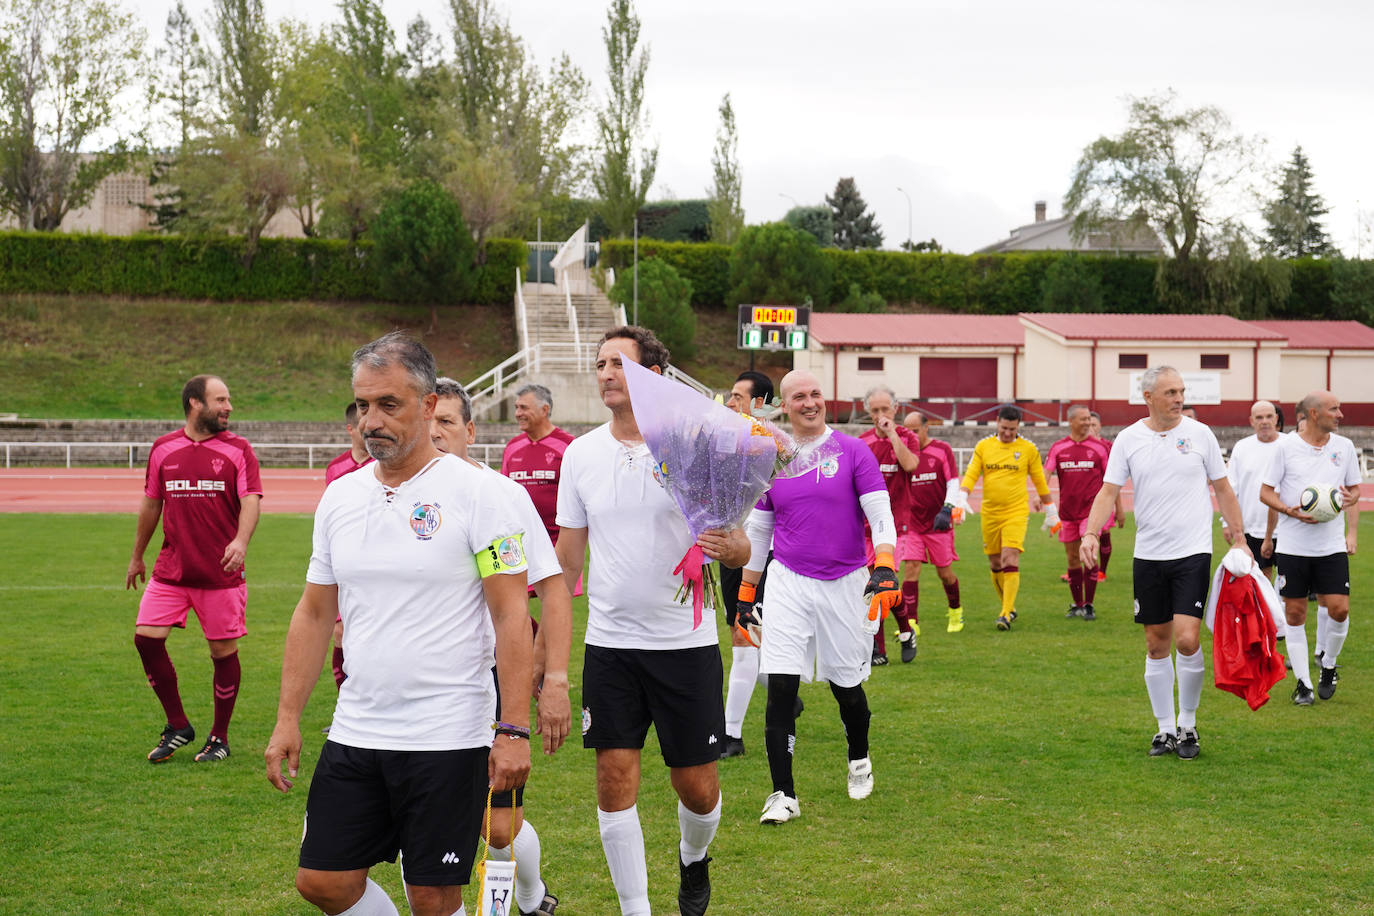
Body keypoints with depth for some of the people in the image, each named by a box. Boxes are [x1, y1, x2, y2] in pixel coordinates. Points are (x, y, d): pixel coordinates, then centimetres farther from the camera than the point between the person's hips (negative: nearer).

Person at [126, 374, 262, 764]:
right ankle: (178, 726, 11)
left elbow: (251, 500, -11)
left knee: (224, 651, 1)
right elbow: (151, 503, 17)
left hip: (222, 572, -3)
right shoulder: (163, 449, 7)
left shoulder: (238, 450, -1)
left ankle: (220, 738, 18)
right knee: (147, 637, -6)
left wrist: (241, 541, -30)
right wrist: (137, 556, 23)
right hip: (171, 569, 3)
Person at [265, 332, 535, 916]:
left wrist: (514, 730, -16)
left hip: (449, 737, -5)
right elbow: (314, 614, 15)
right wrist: (288, 719, 10)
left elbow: (511, 617, -10)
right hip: (354, 734, 5)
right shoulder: (339, 497, 9)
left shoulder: (476, 493, -8)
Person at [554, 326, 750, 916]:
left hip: (686, 642, -2)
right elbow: (568, 558, 11)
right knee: (615, 779, -4)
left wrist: (730, 549, -26)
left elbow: (739, 547, -2)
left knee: (697, 785, 4)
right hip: (609, 644, 2)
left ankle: (694, 858, 37)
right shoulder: (580, 454, 4)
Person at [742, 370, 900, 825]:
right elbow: (757, 530, 14)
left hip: (844, 582, -1)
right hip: (788, 582, 1)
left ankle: (859, 760, 39)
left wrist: (884, 567, -23)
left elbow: (880, 514, -7)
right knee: (781, 687, -9)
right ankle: (783, 794, -4)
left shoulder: (852, 451, -2)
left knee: (846, 683, 9)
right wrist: (745, 595, 15)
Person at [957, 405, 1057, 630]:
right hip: (989, 514, 3)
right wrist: (962, 498, -14)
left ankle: (1006, 615, -15)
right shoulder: (983, 446, 5)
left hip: (1016, 512, -3)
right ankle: (1009, 607, 28)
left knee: (1010, 560, -16)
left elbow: (1040, 481, 10)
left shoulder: (1028, 449, 2)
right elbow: (971, 474, 3)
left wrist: (1050, 511, 15)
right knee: (995, 564, 9)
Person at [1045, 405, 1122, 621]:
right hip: (1067, 511, 3)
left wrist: (1119, 508, 8)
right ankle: (1077, 604, 19)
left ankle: (1089, 605, -2)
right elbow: (1046, 473, -3)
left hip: (1092, 509, -2)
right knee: (1072, 558, 8)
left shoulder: (1100, 447, 2)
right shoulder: (1058, 448, 5)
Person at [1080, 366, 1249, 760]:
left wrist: (1239, 538, 6)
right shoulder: (1128, 440, 2)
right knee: (1156, 645, 7)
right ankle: (1165, 728, 19)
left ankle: (1188, 725, 6)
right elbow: (1108, 491, 0)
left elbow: (1222, 489, 8)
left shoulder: (1199, 433, 1)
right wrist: (1090, 533, -15)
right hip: (1148, 554, 2)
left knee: (1187, 639, -12)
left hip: (1193, 552, -2)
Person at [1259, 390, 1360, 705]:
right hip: (1292, 546, -2)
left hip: (1332, 546, 2)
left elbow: (1354, 490, 16)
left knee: (1339, 609, -7)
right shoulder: (1285, 447, -3)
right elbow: (1265, 492, 1)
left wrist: (1352, 531, -1)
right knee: (1295, 613, 2)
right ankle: (1303, 683, 12)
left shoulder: (1344, 446, 6)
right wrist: (1291, 511, -16)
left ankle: (1328, 664, 19)